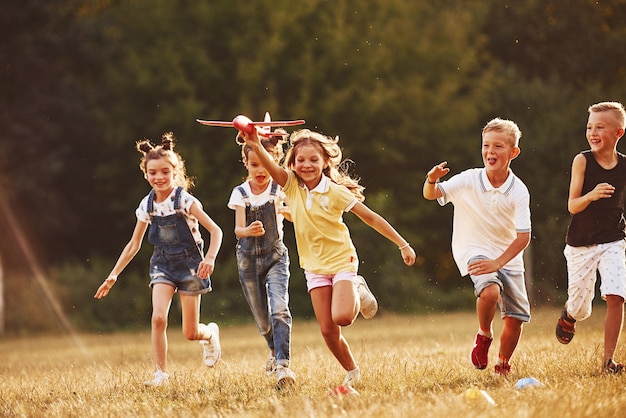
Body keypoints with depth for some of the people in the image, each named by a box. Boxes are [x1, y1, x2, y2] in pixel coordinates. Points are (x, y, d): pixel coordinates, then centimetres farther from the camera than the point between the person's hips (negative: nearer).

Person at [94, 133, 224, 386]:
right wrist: (113, 275, 7)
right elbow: (134, 245, 9)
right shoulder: (147, 206, -1)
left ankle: (210, 333, 35)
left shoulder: (185, 200, -14)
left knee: (190, 333, -1)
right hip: (162, 264, 3)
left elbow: (215, 231, -16)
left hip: (189, 263, -3)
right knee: (158, 317, -20)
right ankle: (161, 373, -11)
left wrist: (210, 258, -32)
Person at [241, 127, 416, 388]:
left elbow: (371, 218, -8)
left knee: (342, 317, -24)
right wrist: (256, 147, -44)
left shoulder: (335, 192, -12)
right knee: (328, 330, -2)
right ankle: (352, 372, 20)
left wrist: (403, 245, -8)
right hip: (315, 266, 3)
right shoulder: (292, 186, -4)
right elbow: (271, 167, -23)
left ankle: (358, 292, 9)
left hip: (342, 261, -3)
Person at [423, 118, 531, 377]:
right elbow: (431, 195, -4)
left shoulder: (519, 191, -13)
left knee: (515, 318, 0)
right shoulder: (468, 180, -12)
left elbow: (524, 236, -15)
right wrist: (432, 180, -28)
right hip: (473, 250, -2)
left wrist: (497, 262, -27)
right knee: (490, 290, -32)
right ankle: (483, 336, -2)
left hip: (508, 255, 2)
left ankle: (503, 365, 27)